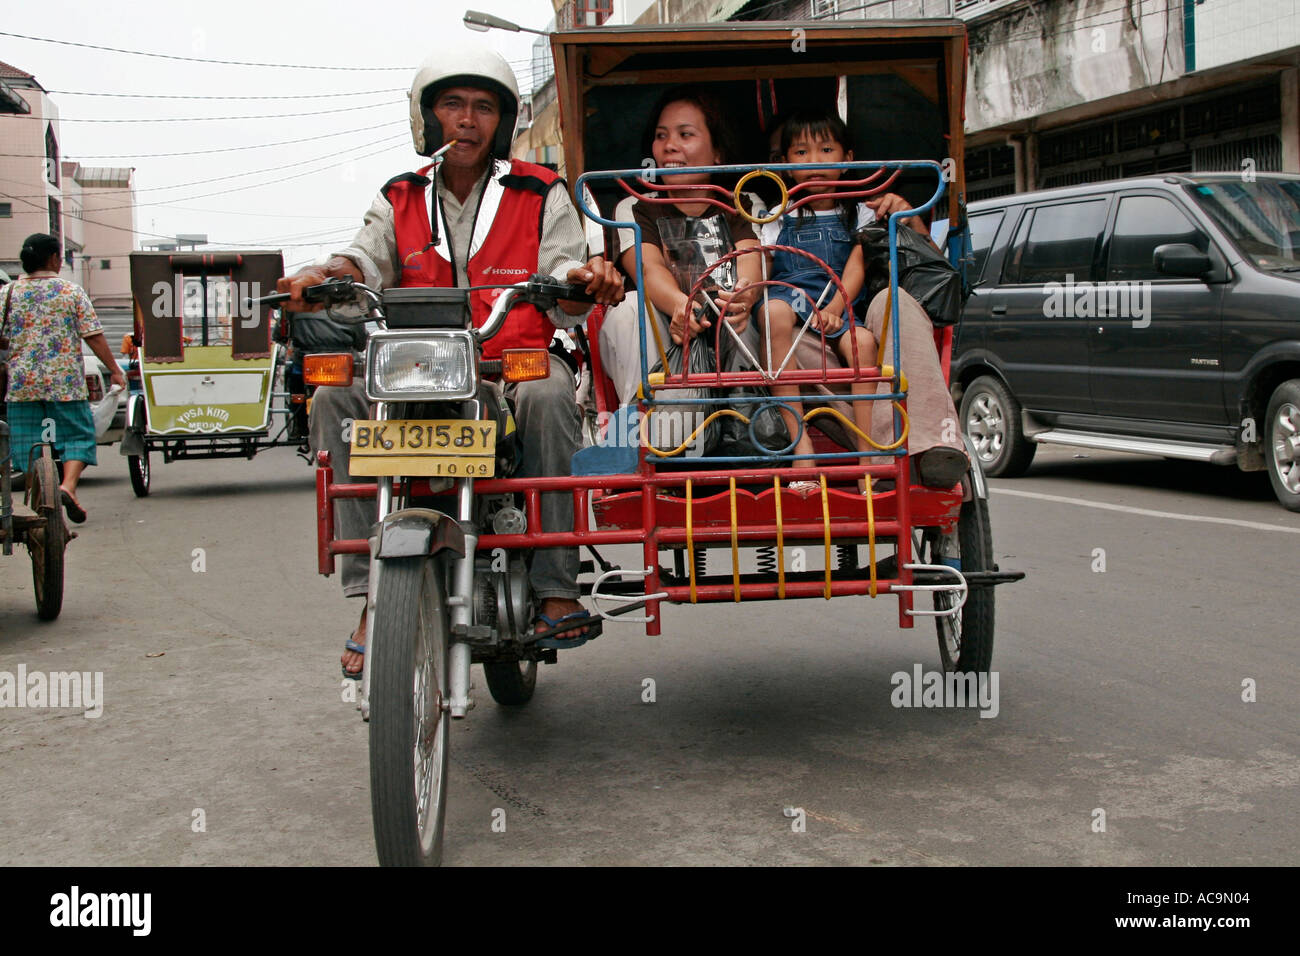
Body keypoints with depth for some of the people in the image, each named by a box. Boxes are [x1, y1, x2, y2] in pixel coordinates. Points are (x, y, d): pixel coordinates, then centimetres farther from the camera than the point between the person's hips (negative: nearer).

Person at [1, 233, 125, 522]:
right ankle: (68, 485, -15)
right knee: (77, 435, 7)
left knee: (29, 443, 8)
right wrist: (114, 370, 2)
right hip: (66, 382, -2)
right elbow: (94, 336, -4)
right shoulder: (72, 291, -1)